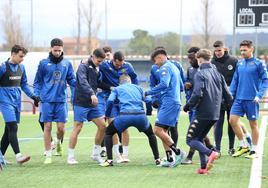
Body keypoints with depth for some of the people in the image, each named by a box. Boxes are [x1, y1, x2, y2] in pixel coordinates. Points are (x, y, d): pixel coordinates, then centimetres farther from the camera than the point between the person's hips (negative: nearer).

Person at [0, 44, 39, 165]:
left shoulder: (21, 67, 11)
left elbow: (24, 84, 20)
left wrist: (33, 96, 11)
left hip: (16, 102, 7)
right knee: (13, 128, -17)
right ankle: (18, 155, -24)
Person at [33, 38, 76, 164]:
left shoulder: (67, 64, 7)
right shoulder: (44, 63, 3)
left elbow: (72, 80, 9)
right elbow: (37, 82, 7)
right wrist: (37, 95, -5)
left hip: (61, 100, 1)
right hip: (47, 100, -1)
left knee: (61, 128, -1)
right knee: (47, 127, -1)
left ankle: (58, 142, 33)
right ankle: (48, 155, 7)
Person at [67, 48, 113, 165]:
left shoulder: (96, 69, 14)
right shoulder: (83, 66, -10)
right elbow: (83, 82, -25)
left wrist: (110, 88, 8)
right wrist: (92, 94, -37)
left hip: (93, 104, 8)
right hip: (81, 103, -8)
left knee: (102, 126, 3)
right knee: (77, 128, -5)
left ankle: (96, 154, 15)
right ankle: (70, 156, 3)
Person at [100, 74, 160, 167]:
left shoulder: (117, 89, 22)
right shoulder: (138, 88, 28)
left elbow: (110, 101, 5)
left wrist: (107, 115, 18)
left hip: (125, 116, -2)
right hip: (141, 116, 2)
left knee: (108, 132, 21)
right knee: (150, 134, 31)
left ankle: (109, 160, 8)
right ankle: (157, 159, 24)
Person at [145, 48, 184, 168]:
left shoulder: (165, 68, -7)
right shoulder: (174, 67, 23)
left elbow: (164, 84, -22)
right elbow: (181, 86, 28)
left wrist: (148, 93, -15)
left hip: (168, 103, -10)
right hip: (176, 102, 10)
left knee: (158, 130, -13)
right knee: (163, 131, 10)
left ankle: (177, 152, -16)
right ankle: (170, 159, 5)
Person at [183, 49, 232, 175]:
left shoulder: (200, 74, -10)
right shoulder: (217, 74, 11)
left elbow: (197, 94, -21)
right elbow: (227, 95, 9)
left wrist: (188, 106, -7)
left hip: (203, 114, -7)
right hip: (215, 114, 7)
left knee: (190, 140, -1)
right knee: (199, 139, 19)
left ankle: (210, 153, -23)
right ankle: (204, 167, 10)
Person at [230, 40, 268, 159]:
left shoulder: (258, 63, -7)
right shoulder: (239, 63, 9)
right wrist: (231, 93, 4)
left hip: (252, 100, -5)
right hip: (239, 99, 5)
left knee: (253, 124, 4)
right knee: (233, 120, -5)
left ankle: (254, 150, 15)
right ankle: (243, 146, 11)